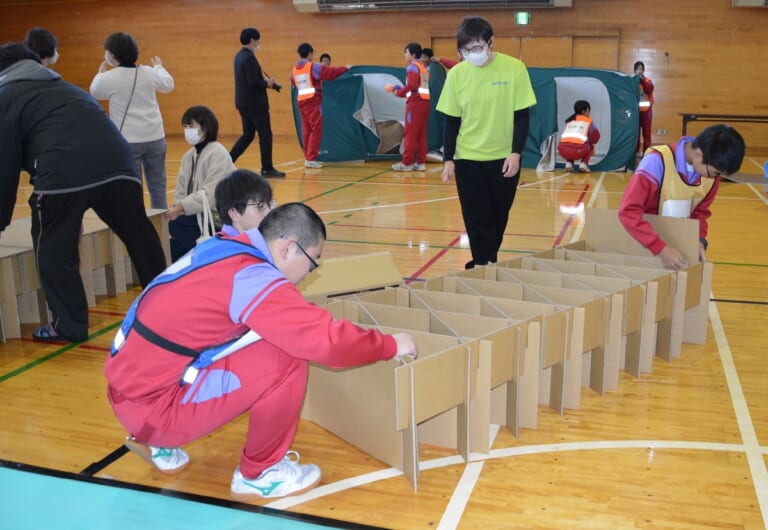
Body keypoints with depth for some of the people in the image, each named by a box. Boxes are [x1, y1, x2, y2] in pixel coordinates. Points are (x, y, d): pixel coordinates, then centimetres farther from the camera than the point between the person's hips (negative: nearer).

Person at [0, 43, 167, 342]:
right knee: (140, 237, 16)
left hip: (64, 174, -6)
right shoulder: (63, 87, 38)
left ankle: (69, 326, 15)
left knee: (54, 250, 10)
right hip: (116, 164, 6)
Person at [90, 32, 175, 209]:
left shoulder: (108, 78, -9)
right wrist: (159, 67, 43)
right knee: (158, 184, 11)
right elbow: (168, 85, 23)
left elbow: (94, 92, 14)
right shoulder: (150, 73, 1)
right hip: (155, 138, 4)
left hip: (128, 141, -4)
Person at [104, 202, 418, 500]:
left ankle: (157, 444, 24)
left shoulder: (226, 248, 5)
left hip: (133, 385, 9)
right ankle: (259, 473, 6)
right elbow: (328, 341, -23)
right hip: (151, 406, -9)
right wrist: (390, 345, -7)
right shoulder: (253, 277, -20)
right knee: (286, 359, -16)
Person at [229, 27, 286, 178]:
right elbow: (253, 82, -24)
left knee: (248, 135, 15)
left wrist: (265, 81, 9)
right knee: (265, 135, 0)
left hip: (244, 102, 10)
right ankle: (267, 169, 5)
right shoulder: (249, 57, -18)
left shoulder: (240, 56, 13)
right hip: (255, 103, -10)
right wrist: (268, 83, -8)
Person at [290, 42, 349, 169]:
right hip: (313, 102, -7)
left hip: (301, 102, 7)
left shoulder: (294, 70, 13)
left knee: (306, 131, 10)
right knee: (316, 130, -5)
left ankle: (308, 157, 13)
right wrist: (345, 68, 4)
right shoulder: (313, 66, -6)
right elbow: (329, 72, -8)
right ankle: (311, 159, -9)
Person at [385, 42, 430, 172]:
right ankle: (421, 162, 6)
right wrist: (399, 89, 13)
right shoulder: (423, 67, 21)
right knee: (421, 134, 7)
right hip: (425, 101, 9)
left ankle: (407, 163, -3)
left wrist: (399, 92, -7)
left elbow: (412, 85, -19)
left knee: (410, 133, -5)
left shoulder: (412, 66, -5)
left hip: (416, 102, -9)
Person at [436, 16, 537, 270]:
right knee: (477, 220, 1)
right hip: (467, 158, 0)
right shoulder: (456, 74, -6)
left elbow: (522, 116, -6)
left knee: (498, 216, 14)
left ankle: (488, 262, 35)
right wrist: (448, 159, -3)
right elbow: (451, 121, 1)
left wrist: (516, 153, -14)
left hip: (504, 158, 0)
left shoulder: (514, 68, -11)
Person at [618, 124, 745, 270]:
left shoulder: (712, 171, -9)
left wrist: (699, 240, -14)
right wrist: (661, 248, -38)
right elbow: (628, 212, -33)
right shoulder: (658, 161, -27)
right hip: (643, 244, -5)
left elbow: (700, 212, 5)